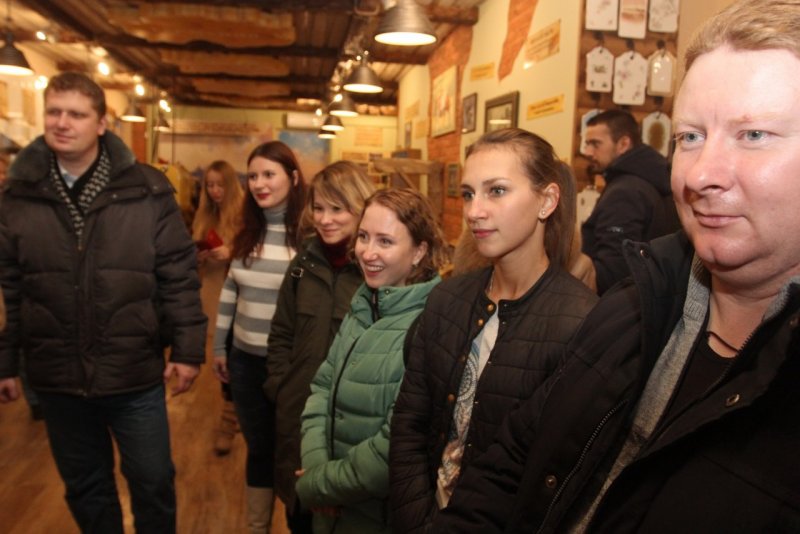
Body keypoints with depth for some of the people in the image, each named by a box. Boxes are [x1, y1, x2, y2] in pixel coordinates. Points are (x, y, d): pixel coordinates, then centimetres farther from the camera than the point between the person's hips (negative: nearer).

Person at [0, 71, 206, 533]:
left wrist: (188, 348, -8)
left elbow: (179, 275, -7)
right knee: (85, 487, 21)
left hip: (136, 374, -2)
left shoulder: (147, 190, -8)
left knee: (153, 483, 14)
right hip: (56, 377, 2)